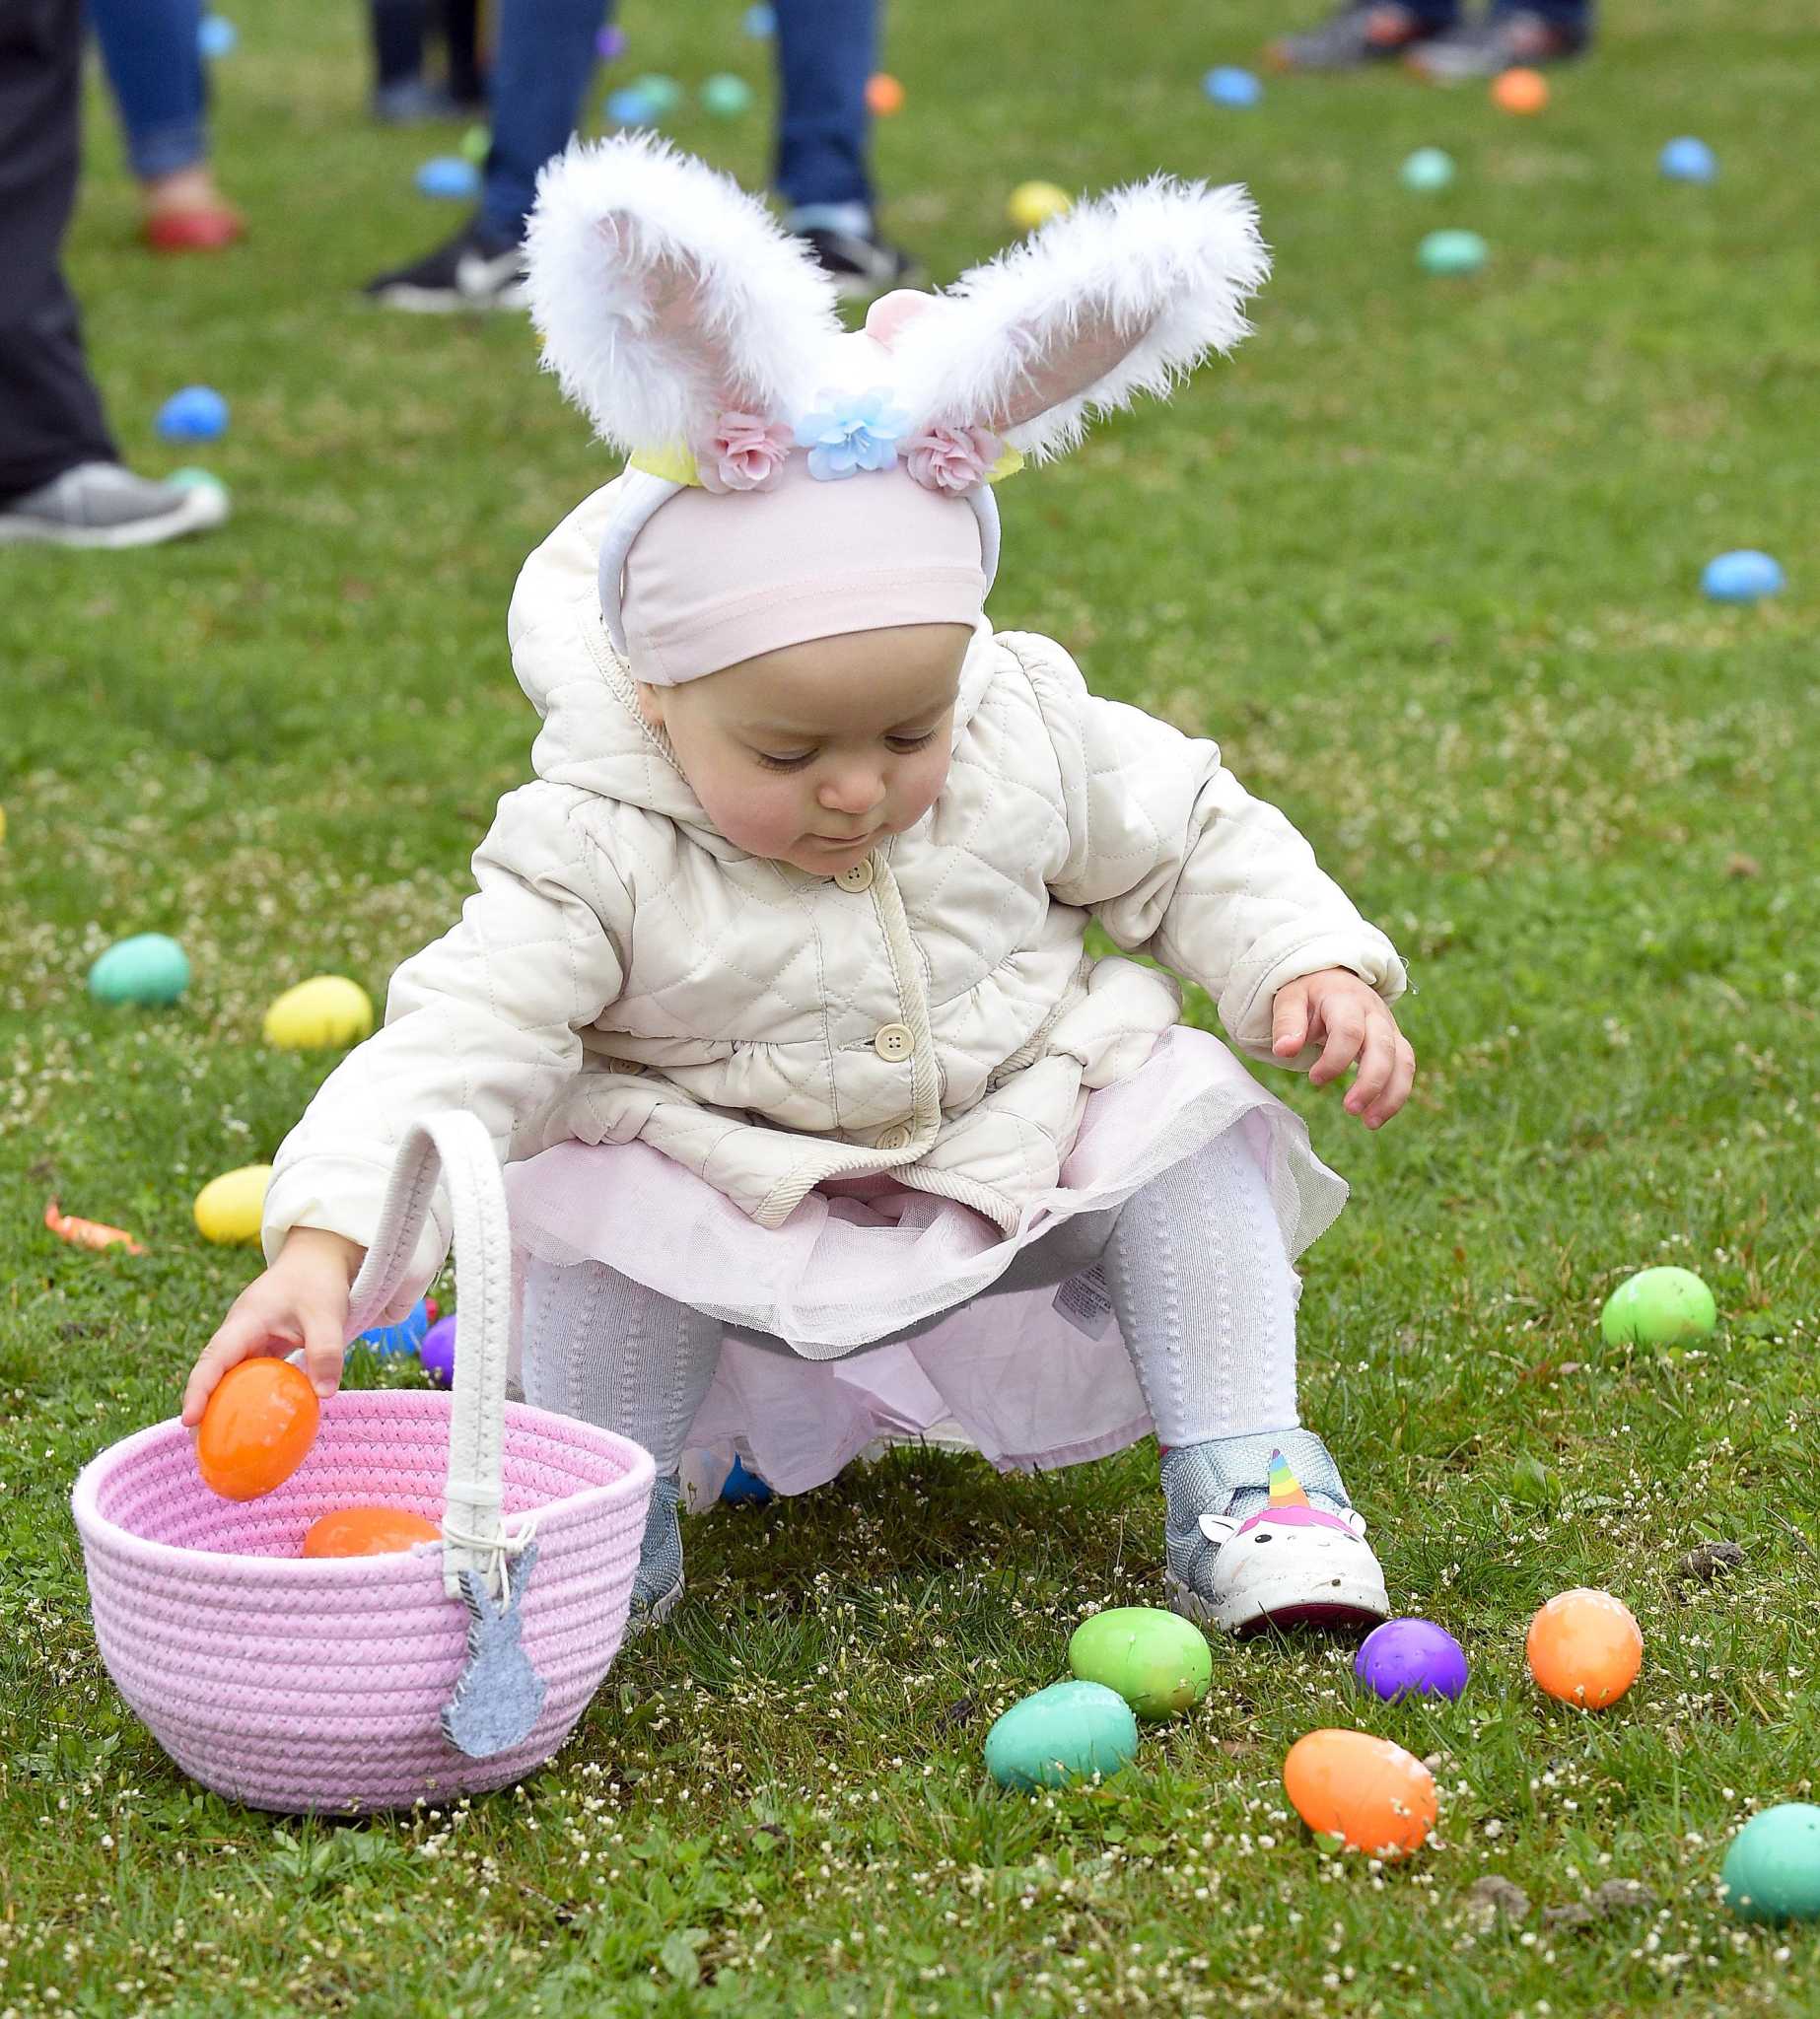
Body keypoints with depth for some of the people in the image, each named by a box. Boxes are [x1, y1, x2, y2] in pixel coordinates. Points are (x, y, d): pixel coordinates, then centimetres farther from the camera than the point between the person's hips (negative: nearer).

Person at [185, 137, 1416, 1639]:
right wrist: (323, 1244, -44)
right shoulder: (602, 853, -23)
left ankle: (1242, 1469, -4)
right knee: (600, 1212, -28)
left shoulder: (1030, 744, -13)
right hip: (736, 1208, -2)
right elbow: (458, 1041, -30)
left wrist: (1312, 966, -13)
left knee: (1186, 1132, -17)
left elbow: (1195, 842, 3)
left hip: (1018, 1172, 3)